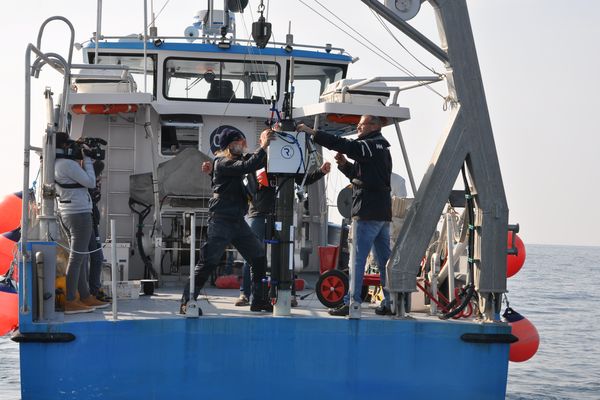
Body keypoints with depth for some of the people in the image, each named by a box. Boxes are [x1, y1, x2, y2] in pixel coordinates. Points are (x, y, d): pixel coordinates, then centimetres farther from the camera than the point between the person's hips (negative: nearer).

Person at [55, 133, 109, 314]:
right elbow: (91, 182, -13)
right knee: (76, 257, -8)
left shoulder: (54, 165, 12)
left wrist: (81, 161, 8)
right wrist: (87, 159, -5)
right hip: (79, 214, -10)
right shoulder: (68, 164, -15)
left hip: (66, 214, 10)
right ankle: (70, 301, -10)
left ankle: (85, 296, 19)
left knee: (81, 257, 15)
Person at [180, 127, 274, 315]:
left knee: (259, 257, 7)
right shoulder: (222, 162, -11)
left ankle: (259, 300, 15)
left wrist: (266, 144, 3)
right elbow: (248, 166, -25)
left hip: (237, 220, 9)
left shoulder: (239, 159, 16)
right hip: (221, 220, -9)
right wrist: (263, 146, -19)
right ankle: (187, 302, -5)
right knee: (209, 262, -10)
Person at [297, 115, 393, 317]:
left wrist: (312, 132, -16)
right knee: (385, 260, 9)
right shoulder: (380, 149, 22)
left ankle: (352, 304, -10)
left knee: (358, 258, -9)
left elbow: (344, 145, -19)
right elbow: (360, 174, 26)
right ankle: (389, 302, 11)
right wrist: (345, 164, 8)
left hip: (367, 212, -10)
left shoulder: (372, 146, -8)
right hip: (382, 213, 10)